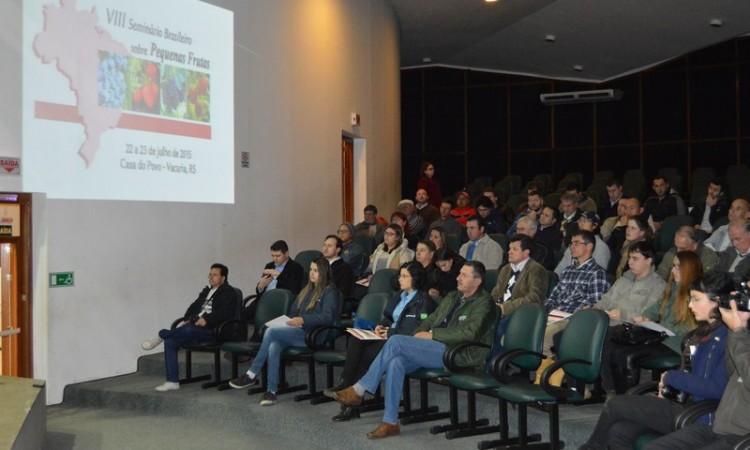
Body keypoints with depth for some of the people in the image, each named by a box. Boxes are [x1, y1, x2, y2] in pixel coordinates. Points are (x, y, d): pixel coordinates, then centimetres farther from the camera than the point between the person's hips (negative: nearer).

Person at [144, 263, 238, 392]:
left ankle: (161, 336, -9)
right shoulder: (206, 291, 25)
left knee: (189, 330, -36)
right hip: (195, 325, 8)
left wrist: (206, 319, -23)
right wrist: (186, 319, 3)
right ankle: (172, 381, -8)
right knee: (170, 342, -10)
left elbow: (225, 312, -14)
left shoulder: (228, 292, 1)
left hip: (211, 329, -7)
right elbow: (194, 306, 23)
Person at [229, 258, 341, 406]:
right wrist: (290, 322, 4)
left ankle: (251, 375, -16)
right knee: (273, 346, -27)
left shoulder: (330, 291, 0)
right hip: (298, 332, 7)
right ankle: (271, 391, -28)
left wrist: (303, 320, -26)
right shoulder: (307, 290, 24)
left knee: (271, 331, -24)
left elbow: (328, 317, -16)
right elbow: (293, 313, 26)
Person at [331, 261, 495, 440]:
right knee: (396, 361, -23)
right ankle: (390, 422, -18)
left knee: (396, 341, -22)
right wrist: (418, 335, 3)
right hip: (435, 346, 8)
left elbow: (468, 333, -18)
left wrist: (432, 334, -14)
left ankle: (359, 390, -13)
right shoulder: (452, 296, 22)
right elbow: (430, 319, 24)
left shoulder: (483, 303, -4)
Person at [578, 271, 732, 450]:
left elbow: (717, 388, -24)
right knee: (618, 432, -11)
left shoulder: (726, 337, -15)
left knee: (616, 405, -9)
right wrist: (667, 385, 1)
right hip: (682, 402, 8)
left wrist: (672, 377, -14)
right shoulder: (704, 331, 14)